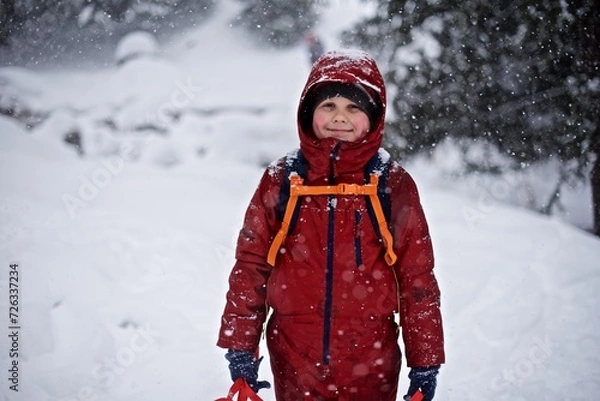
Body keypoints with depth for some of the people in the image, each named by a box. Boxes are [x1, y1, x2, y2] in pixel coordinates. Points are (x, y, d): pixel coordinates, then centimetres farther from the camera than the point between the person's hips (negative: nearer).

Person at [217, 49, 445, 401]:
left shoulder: (394, 185, -2)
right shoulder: (280, 181, 0)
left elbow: (418, 277, 1)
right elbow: (250, 265, 4)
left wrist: (425, 359, 2)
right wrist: (240, 344, 2)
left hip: (371, 362, 0)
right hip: (295, 360, 1)